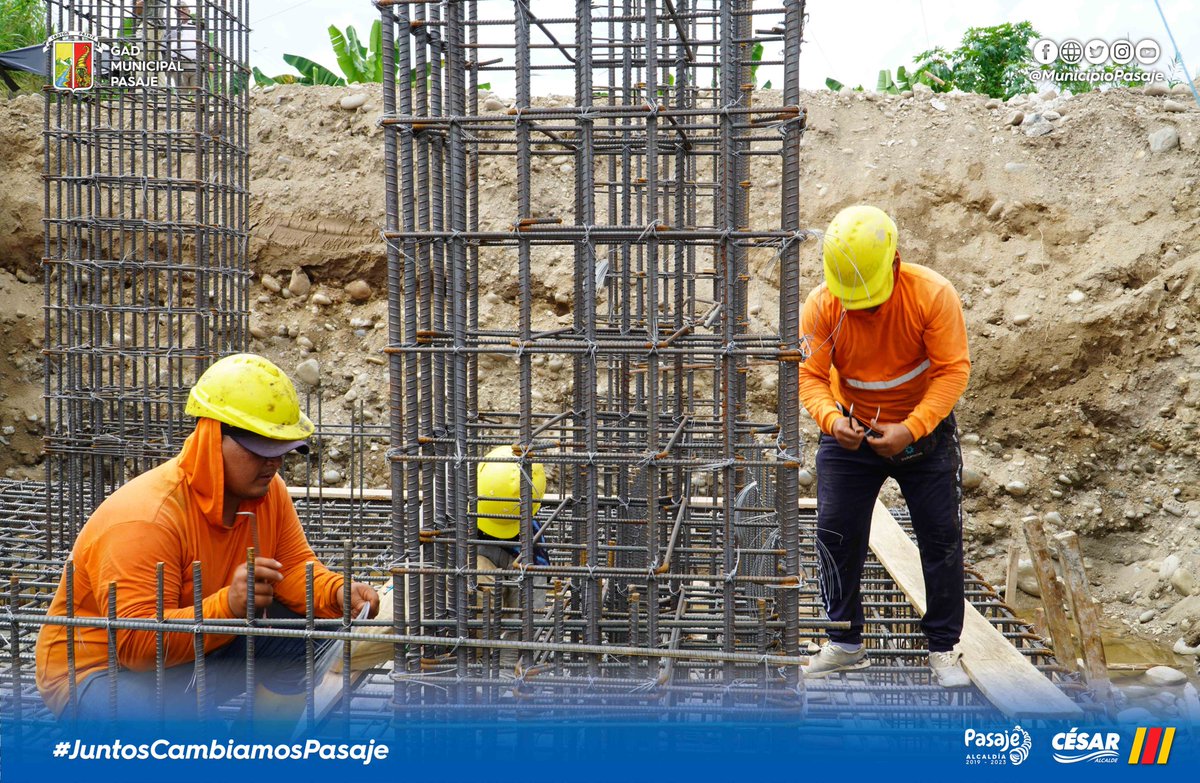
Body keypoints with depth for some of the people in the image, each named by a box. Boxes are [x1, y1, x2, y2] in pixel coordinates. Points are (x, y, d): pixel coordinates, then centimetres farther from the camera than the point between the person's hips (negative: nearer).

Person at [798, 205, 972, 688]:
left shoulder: (933, 295, -23)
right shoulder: (822, 305, -18)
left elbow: (953, 370, -21)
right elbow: (810, 374, -16)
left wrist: (910, 429, -31)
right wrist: (831, 419, -36)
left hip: (925, 431, -1)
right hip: (849, 433, 2)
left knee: (941, 538, 0)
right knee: (837, 535, 0)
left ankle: (943, 649, 14)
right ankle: (845, 644, 16)